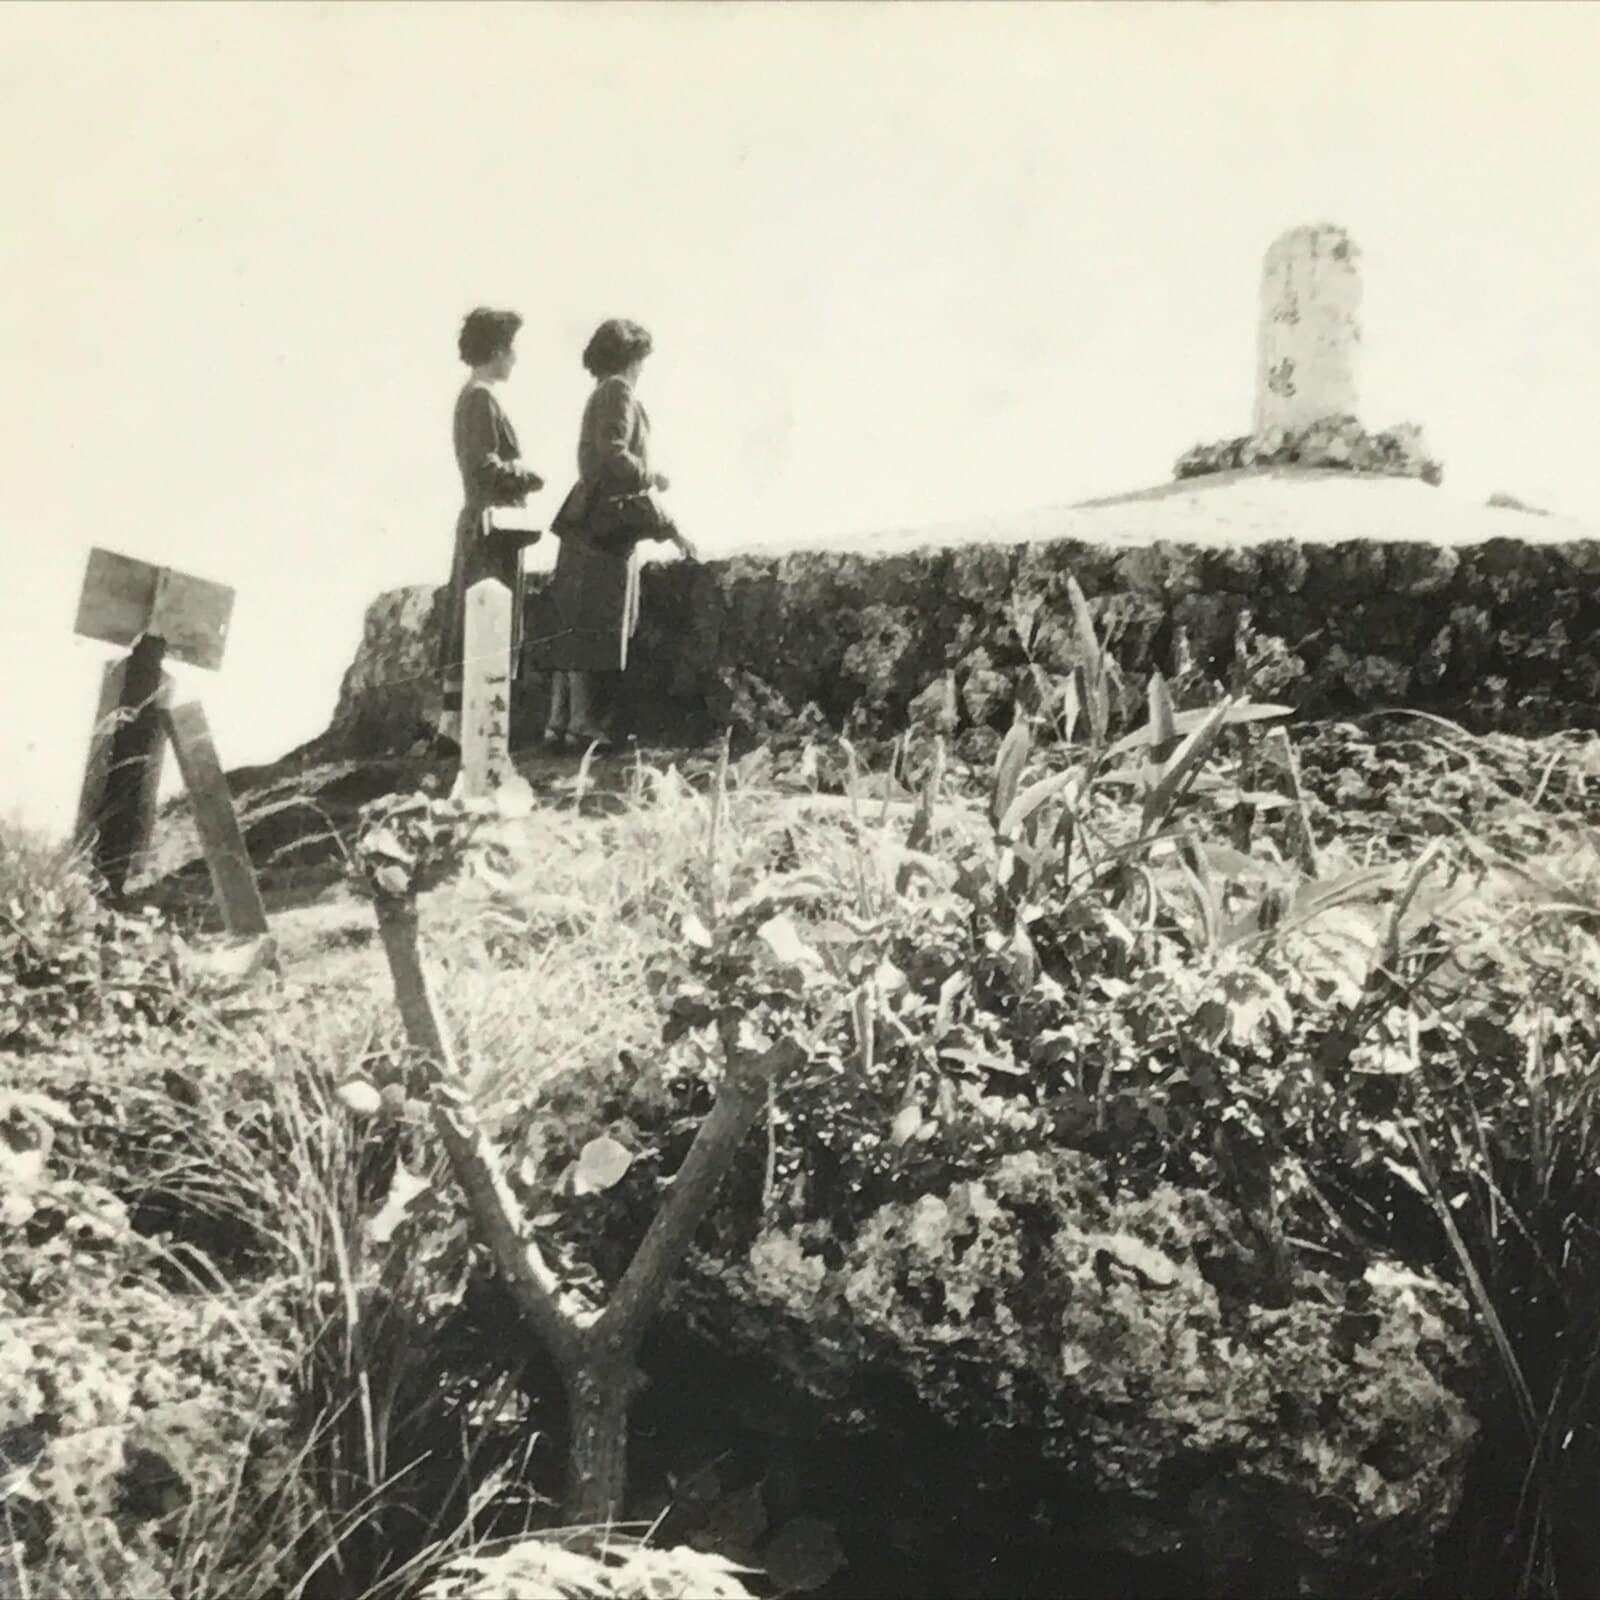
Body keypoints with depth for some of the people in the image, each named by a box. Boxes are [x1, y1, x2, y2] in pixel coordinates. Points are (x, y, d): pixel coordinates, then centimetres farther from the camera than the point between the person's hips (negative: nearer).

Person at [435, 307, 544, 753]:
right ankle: (459, 726, -7)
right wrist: (530, 480, -9)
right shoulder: (481, 400, -14)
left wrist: (518, 476, 11)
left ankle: (453, 725, 13)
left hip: (478, 525, 10)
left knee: (467, 629, 10)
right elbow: (486, 469, -21)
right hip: (491, 526, -10)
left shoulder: (471, 397, 16)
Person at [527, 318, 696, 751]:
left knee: (573, 630, 7)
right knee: (594, 630, -9)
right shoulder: (617, 391, -6)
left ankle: (559, 720, 9)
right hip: (606, 527, -9)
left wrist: (672, 530, 24)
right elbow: (613, 457, -22)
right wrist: (652, 476, -5)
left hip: (589, 525, 9)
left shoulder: (606, 394, 23)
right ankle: (584, 723, -9)